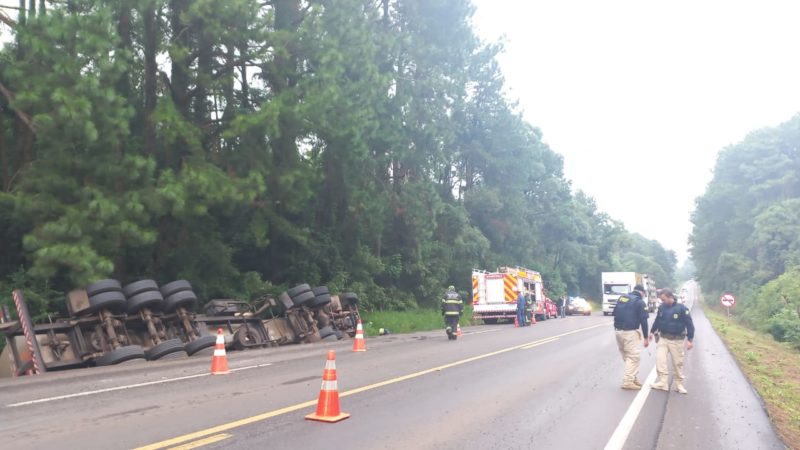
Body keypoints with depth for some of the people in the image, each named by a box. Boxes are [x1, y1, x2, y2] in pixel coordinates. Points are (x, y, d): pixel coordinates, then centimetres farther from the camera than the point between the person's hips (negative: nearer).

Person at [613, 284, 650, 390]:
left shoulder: (621, 298, 14)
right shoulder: (640, 302, -4)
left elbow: (615, 313, 16)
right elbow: (643, 321, -6)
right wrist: (645, 337, 1)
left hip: (618, 330, 7)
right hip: (629, 332, -7)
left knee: (627, 357, 16)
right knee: (633, 357, 0)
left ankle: (634, 378, 24)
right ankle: (628, 381, -3)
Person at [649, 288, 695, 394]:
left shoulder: (682, 308, -14)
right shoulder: (661, 307, -2)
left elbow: (689, 324, -10)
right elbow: (657, 320, 15)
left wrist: (690, 339, -12)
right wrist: (652, 332, 18)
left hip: (676, 340, -3)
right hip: (662, 338, 3)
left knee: (677, 363, 6)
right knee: (660, 359, -9)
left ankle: (679, 384, 21)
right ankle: (663, 382, -4)